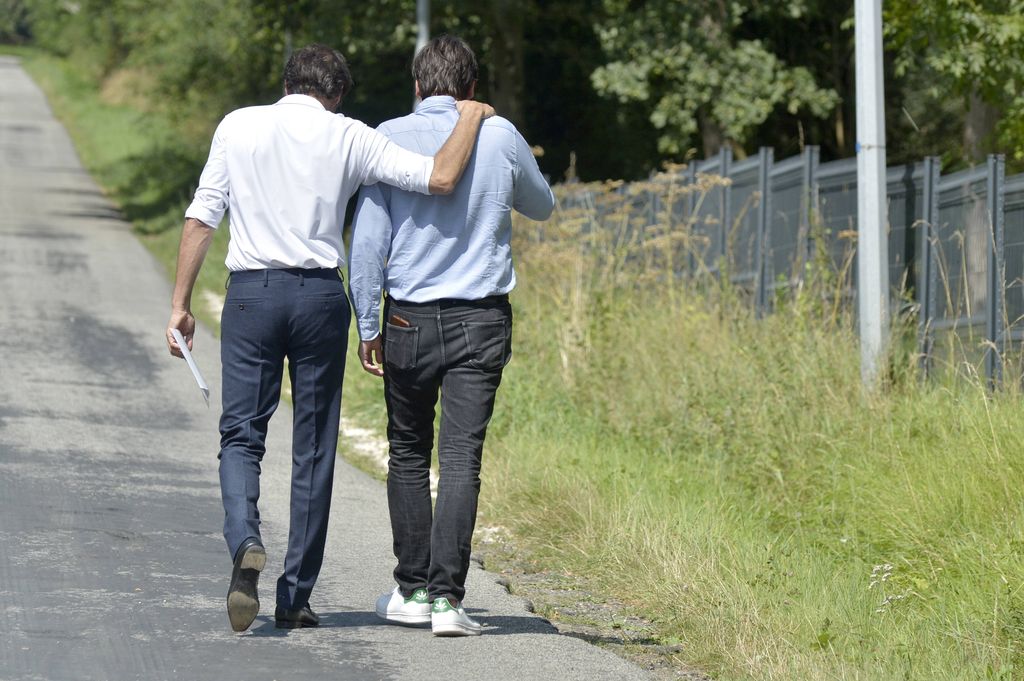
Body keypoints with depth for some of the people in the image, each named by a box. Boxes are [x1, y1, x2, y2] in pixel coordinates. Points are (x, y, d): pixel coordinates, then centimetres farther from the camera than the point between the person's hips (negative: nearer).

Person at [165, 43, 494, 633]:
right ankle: (296, 596, 9)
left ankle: (245, 540, -24)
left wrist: (181, 303, 7)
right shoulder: (349, 137, 2)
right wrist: (472, 119, 12)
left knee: (241, 433, 5)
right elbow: (440, 179, -5)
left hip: (252, 291, 0)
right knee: (314, 448, 7)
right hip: (321, 295, 0)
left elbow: (201, 217, 3)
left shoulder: (238, 126, 6)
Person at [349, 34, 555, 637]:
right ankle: (447, 597, -13)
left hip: (409, 319, 0)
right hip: (482, 320, 0)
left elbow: (368, 237, -5)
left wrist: (367, 325, 1)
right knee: (462, 460, -4)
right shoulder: (500, 137, -1)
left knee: (408, 456, 15)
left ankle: (413, 590, 18)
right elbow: (541, 207, 18)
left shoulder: (389, 138, -4)